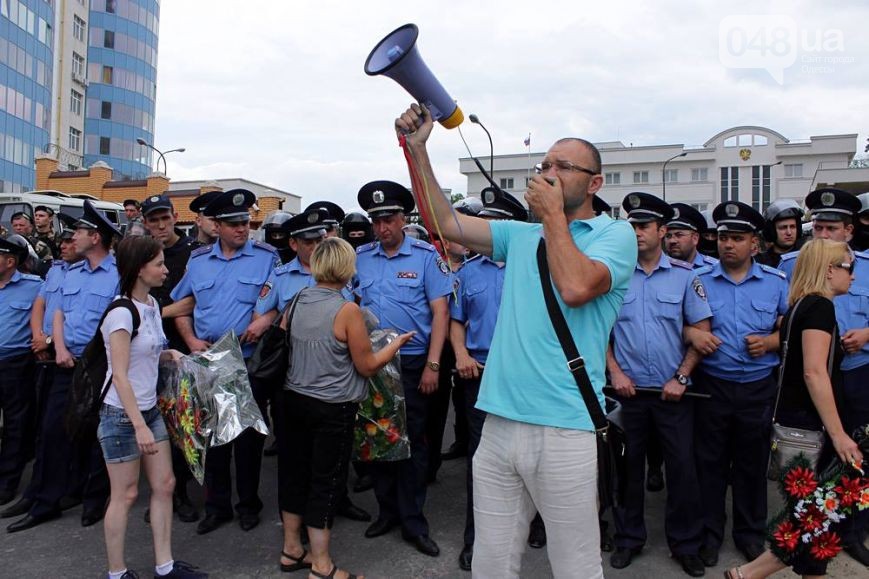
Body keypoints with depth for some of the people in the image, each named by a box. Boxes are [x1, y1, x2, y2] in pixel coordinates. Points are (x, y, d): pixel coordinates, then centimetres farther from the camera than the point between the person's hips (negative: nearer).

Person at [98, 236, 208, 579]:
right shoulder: (121, 313, -19)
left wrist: (169, 354, 0)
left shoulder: (151, 304, 5)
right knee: (126, 495, 5)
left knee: (164, 486, 10)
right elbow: (119, 375, -21)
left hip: (151, 409, 8)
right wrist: (140, 426, -24)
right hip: (121, 415, -8)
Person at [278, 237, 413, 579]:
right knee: (326, 482, 5)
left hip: (294, 398, 7)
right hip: (332, 409, -6)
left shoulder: (297, 301, 1)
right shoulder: (347, 310, -17)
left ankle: (291, 550, 34)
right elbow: (367, 366, -11)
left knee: (294, 473, 17)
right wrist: (397, 343, 3)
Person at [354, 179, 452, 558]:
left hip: (412, 363, -3)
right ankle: (387, 510, 30)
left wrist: (433, 365, -12)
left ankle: (413, 523, 18)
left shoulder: (426, 256, -5)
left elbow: (440, 312, -7)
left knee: (412, 441, 5)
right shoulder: (360, 257, 5)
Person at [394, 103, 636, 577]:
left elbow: (575, 288, -20)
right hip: (499, 423, 5)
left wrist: (554, 215, -8)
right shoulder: (522, 235, 15)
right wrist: (417, 150, 2)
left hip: (563, 429, -5)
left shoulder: (615, 235, -1)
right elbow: (446, 223, 9)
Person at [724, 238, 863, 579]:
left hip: (794, 418, 9)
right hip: (807, 423, -9)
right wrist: (837, 433, -22)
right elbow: (814, 372, -22)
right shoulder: (820, 305, -14)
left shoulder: (802, 305, 13)